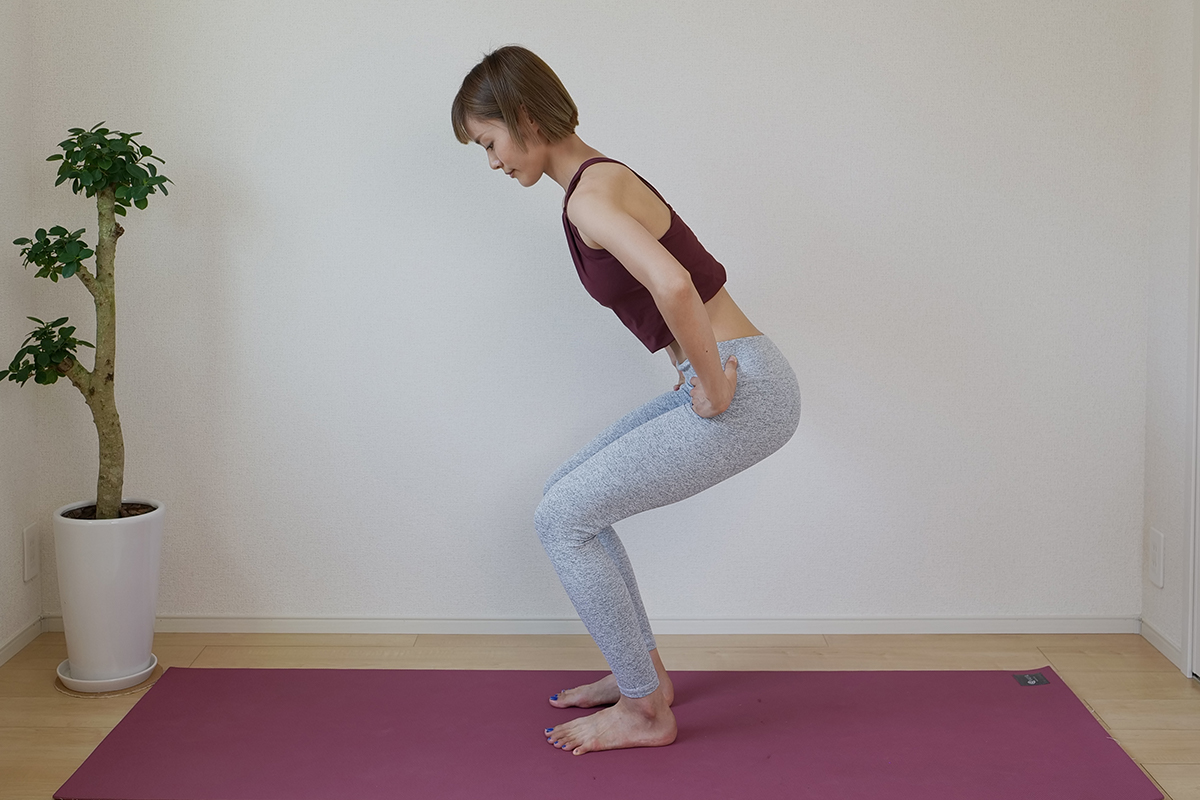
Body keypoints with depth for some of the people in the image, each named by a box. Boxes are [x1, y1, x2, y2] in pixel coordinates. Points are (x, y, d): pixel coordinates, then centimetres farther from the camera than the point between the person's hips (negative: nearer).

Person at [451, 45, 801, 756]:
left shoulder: (590, 194, -17)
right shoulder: (601, 180, 15)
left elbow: (671, 285, -35)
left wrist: (713, 388, -22)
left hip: (746, 395, -10)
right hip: (720, 379, 10)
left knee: (562, 518, -6)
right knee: (574, 496, 16)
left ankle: (646, 711, 6)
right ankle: (643, 671, 26)